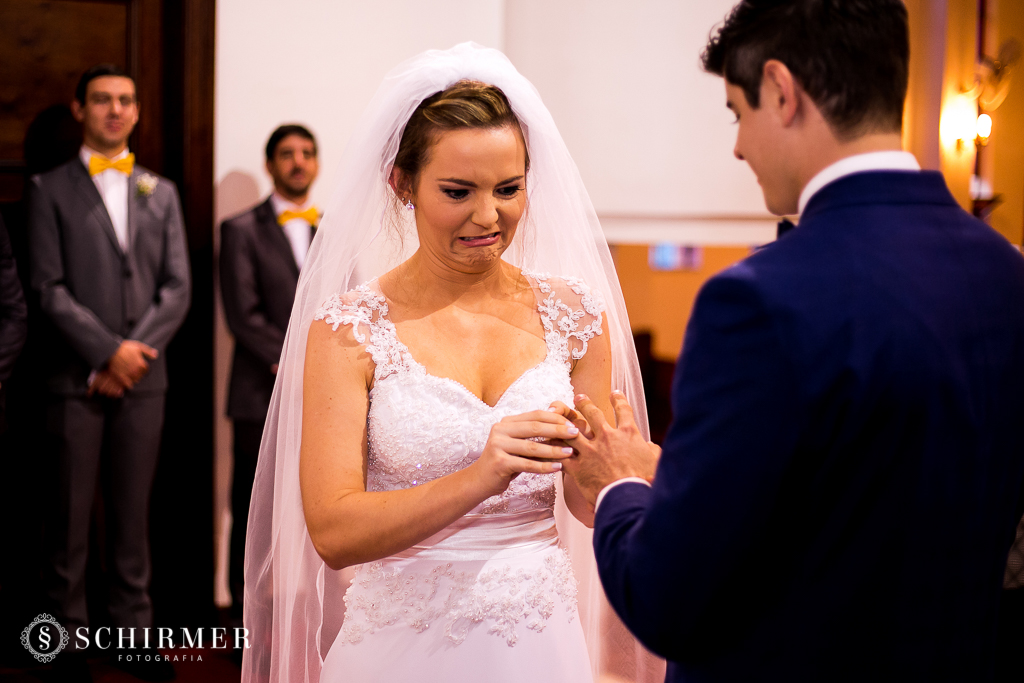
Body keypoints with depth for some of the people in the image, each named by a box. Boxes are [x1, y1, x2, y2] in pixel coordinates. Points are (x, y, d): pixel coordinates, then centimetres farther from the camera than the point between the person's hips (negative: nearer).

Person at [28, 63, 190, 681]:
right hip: (76, 378, -2)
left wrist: (136, 352, -7)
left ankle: (135, 627, 13)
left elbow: (177, 287, 7)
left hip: (143, 376, 3)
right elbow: (49, 287, -4)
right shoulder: (50, 189, 5)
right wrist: (107, 351, -13)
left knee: (134, 509, 7)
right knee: (72, 513, 2)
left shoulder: (161, 193, 14)